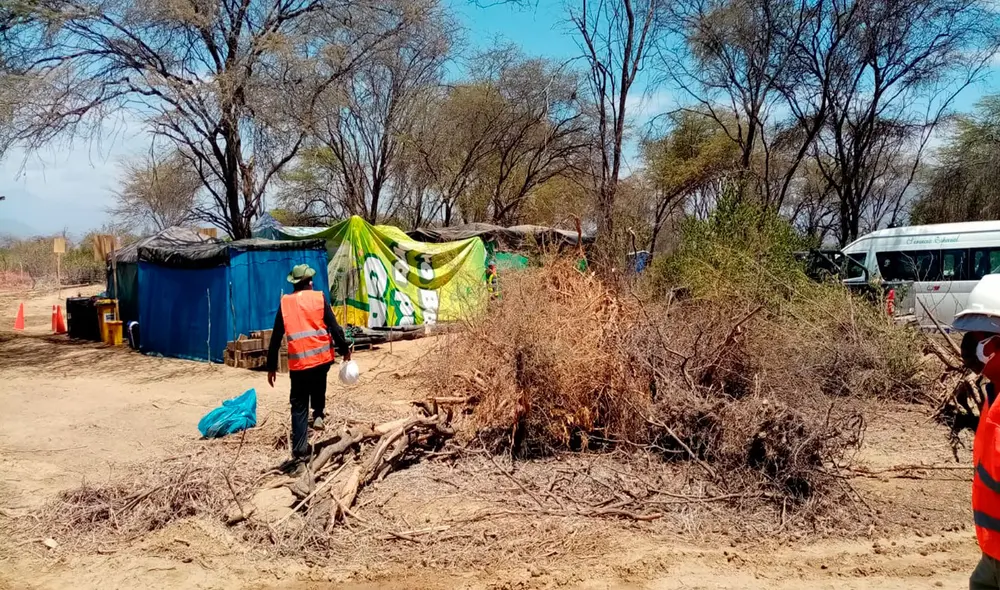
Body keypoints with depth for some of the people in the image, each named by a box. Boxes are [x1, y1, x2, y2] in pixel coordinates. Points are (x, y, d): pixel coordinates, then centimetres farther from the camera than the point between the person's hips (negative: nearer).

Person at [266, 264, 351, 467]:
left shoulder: (285, 302, 6)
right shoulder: (319, 298, 2)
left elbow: (276, 337, 6)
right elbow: (334, 327, -1)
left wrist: (271, 366, 13)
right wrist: (344, 349, 12)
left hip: (298, 361, 0)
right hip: (322, 357, 0)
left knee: (299, 407, 6)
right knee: (318, 387, 34)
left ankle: (300, 450, 1)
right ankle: (318, 415, 20)